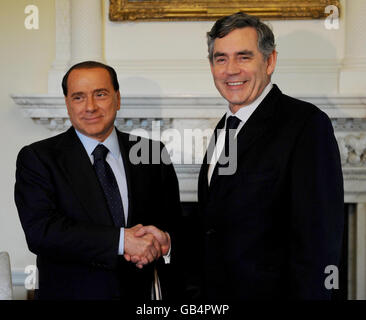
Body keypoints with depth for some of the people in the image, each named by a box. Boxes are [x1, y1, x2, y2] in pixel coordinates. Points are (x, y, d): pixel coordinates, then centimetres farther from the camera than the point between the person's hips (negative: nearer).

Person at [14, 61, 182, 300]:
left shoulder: (152, 153, 0)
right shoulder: (37, 158, -8)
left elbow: (176, 224, 2)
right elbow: (39, 231, -20)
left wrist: (164, 241, -22)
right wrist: (122, 240, -26)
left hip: (142, 292, 3)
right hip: (71, 292, -2)